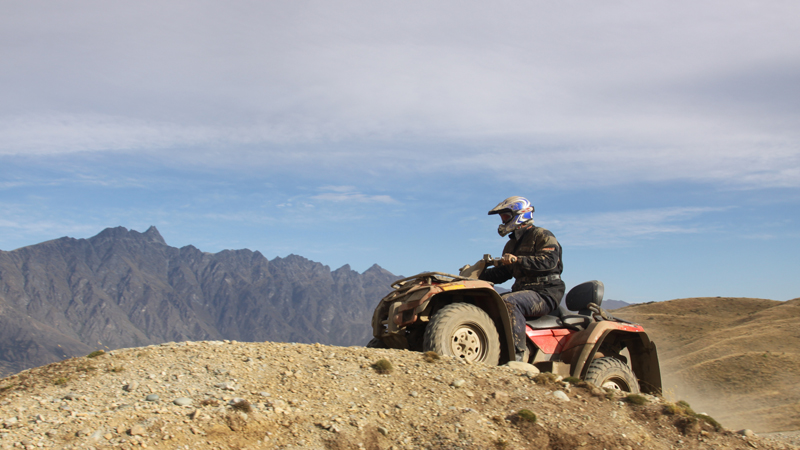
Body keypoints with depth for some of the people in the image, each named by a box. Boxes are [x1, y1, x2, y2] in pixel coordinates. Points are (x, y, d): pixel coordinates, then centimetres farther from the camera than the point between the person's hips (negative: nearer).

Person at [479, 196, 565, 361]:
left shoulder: (541, 235, -2)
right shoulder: (512, 244, 24)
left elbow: (549, 260, -20)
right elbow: (501, 273, 22)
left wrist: (517, 260, -29)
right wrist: (478, 275, 7)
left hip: (545, 293, -8)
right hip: (522, 290, 8)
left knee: (508, 302, -35)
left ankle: (517, 355, -39)